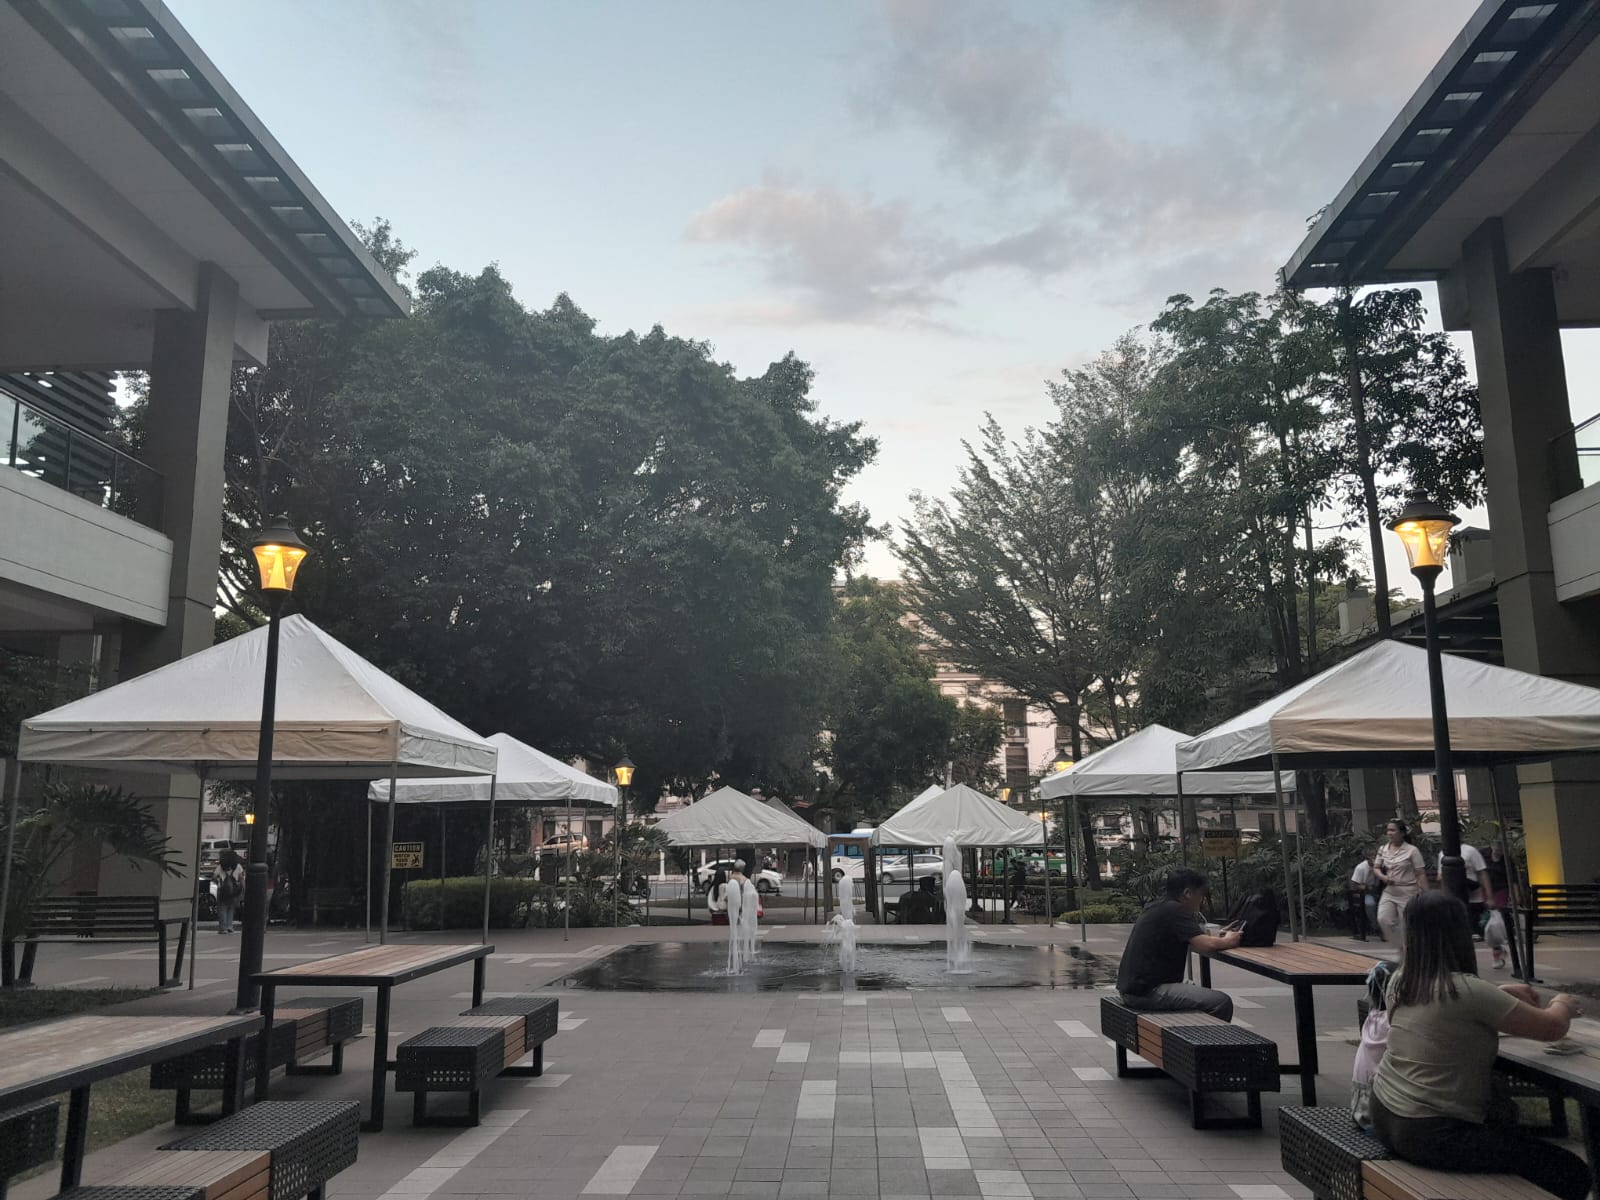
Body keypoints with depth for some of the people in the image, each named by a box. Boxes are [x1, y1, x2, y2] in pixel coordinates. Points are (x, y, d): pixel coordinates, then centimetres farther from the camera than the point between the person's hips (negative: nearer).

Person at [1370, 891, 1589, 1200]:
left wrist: (1502, 994, 17)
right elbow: (1552, 1029, -8)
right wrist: (1562, 1004, 13)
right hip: (1429, 1135, -9)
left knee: (1503, 1114, 31)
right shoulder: (1467, 990, -21)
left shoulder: (1401, 980, 2)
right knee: (1571, 1174, -1)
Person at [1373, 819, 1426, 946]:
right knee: (1383, 920, -11)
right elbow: (1376, 868, 12)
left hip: (1407, 893, -4)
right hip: (1389, 892, 4)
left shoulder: (1412, 850, -7)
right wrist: (1383, 877, -10)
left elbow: (1421, 874, -8)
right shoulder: (1383, 849, 6)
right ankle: (1402, 945, 8)